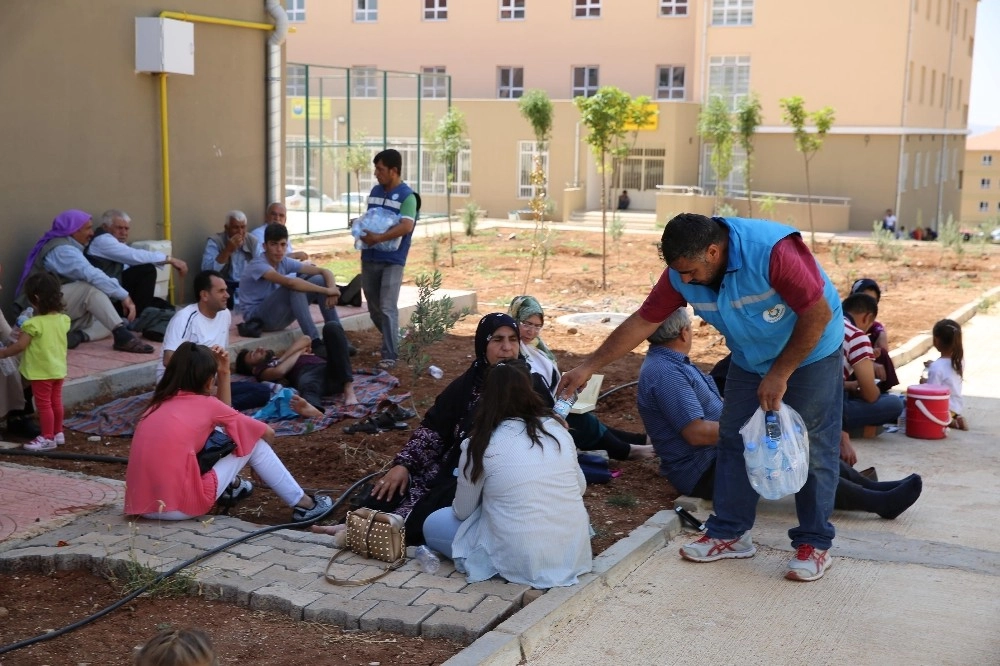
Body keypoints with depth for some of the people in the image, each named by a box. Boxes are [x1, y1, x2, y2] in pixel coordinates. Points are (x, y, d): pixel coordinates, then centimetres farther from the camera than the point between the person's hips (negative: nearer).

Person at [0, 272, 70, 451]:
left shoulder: (34, 324, -22)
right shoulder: (63, 320, -1)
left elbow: (20, 346, -18)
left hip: (41, 371, -7)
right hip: (58, 369, 7)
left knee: (43, 404, 3)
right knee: (56, 402, 18)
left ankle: (48, 438, 9)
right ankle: (58, 433, 27)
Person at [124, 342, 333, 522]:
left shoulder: (159, 402, 16)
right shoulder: (205, 404, 0)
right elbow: (268, 433, 12)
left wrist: (224, 372, 24)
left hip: (141, 505, 7)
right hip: (180, 507, -7)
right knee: (254, 442, 11)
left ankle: (232, 485, 46)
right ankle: (302, 504, 17)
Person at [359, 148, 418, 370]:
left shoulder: (407, 196, -10)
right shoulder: (375, 191, 12)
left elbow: (406, 226, -22)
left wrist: (377, 237, -23)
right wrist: (362, 231, 0)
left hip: (392, 260, -7)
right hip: (369, 258, 7)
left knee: (388, 308, -11)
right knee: (374, 308, 13)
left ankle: (390, 354, -6)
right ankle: (391, 341, 34)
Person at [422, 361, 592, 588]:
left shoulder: (481, 444, -10)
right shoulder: (557, 429, 2)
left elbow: (463, 512, 2)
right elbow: (581, 487, 16)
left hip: (522, 564, -5)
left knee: (433, 525, 15)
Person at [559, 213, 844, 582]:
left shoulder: (772, 251, -35)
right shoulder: (682, 272, -16)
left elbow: (818, 313, -30)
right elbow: (643, 320, -10)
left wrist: (779, 374, -25)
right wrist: (588, 367, -11)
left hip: (810, 351, -6)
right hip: (751, 358, 6)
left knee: (813, 448, -3)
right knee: (733, 441, 5)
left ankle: (813, 544, 8)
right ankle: (730, 534, 15)